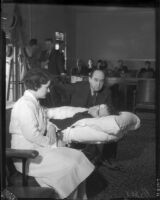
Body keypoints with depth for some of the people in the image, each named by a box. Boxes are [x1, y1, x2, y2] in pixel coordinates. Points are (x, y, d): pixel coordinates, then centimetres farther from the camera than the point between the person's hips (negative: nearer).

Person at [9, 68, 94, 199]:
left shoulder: (36, 103, 13)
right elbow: (32, 135, -24)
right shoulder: (25, 105, -19)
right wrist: (52, 143, -12)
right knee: (68, 165, -21)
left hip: (38, 148, 10)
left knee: (78, 156, -1)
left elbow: (46, 122, 22)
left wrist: (51, 128, 0)